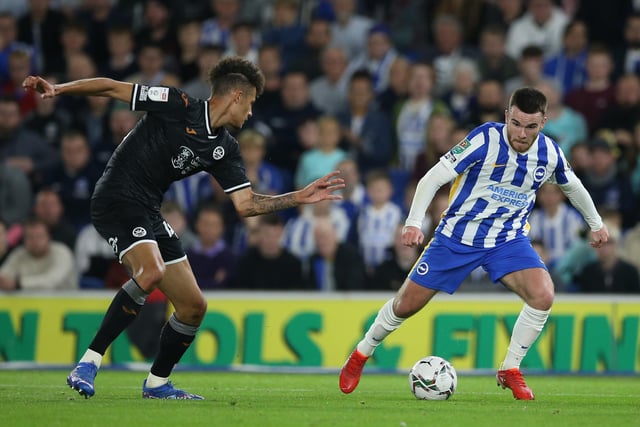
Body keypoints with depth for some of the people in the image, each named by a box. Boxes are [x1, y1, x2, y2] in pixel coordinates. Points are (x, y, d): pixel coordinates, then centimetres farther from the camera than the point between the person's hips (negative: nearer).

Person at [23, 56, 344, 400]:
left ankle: (157, 383, 27)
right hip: (117, 199, -8)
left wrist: (300, 197, 5)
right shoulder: (178, 106, -10)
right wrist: (57, 89, -18)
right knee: (151, 272, -34)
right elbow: (111, 88, -9)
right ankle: (89, 363, -29)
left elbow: (245, 204, 12)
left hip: (149, 215, 8)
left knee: (194, 306, 7)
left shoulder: (224, 148, 10)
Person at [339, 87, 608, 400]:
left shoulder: (549, 152, -7)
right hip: (458, 235, -2)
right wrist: (413, 222, -31)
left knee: (543, 296, -23)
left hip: (509, 239, 3)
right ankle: (360, 357, 28)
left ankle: (510, 371, -5)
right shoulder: (485, 139, -21)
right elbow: (433, 178, -20)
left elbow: (572, 186, 16)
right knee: (407, 304, 2)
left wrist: (596, 223, 28)